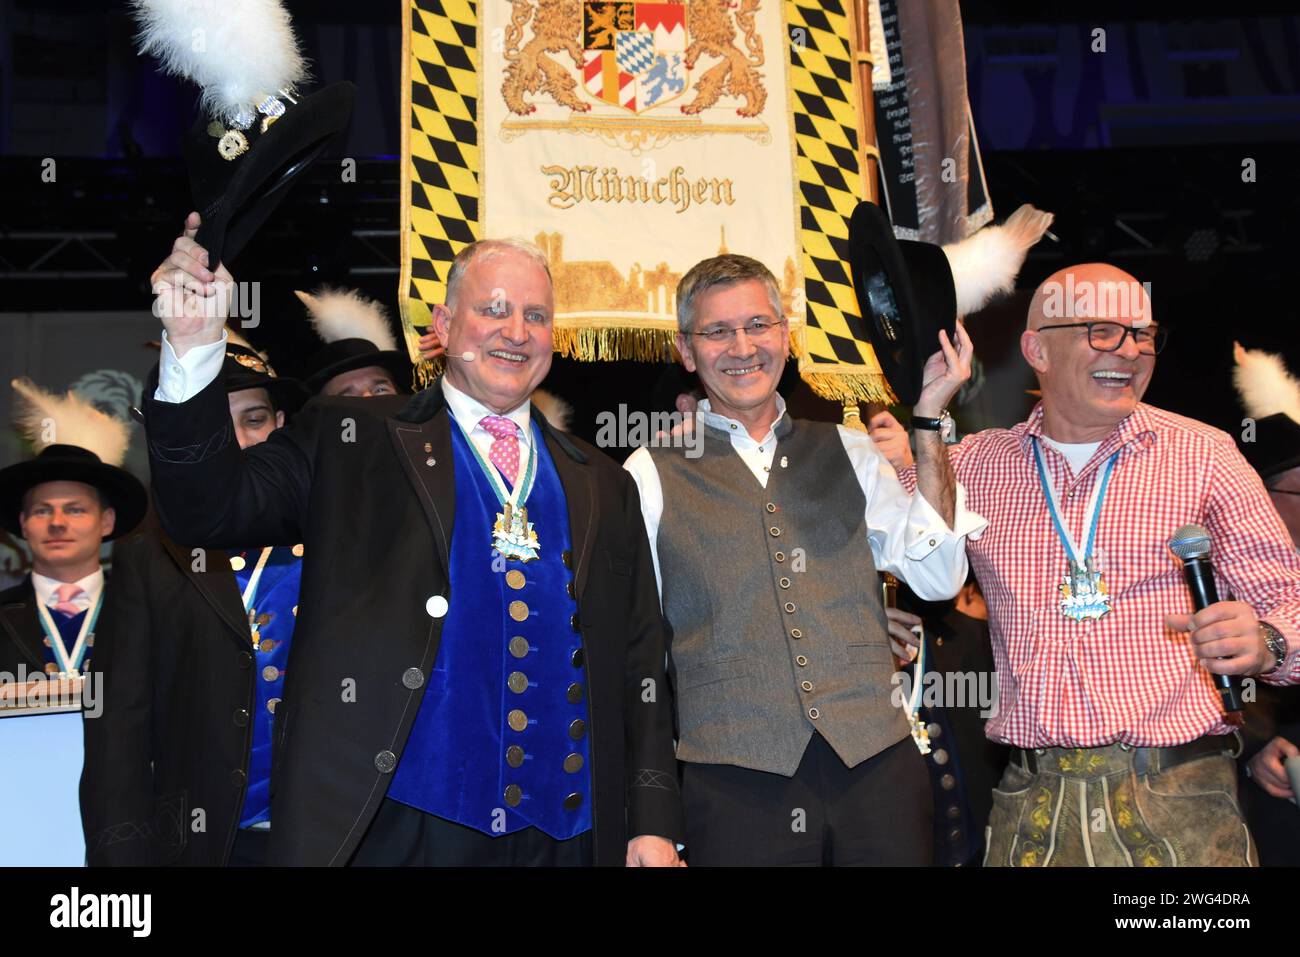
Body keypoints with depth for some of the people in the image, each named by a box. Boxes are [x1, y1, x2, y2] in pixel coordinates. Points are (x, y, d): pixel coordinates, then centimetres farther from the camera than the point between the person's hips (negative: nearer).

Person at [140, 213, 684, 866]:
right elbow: (208, 511, -7)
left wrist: (654, 825, 3)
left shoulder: (604, 488, 12)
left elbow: (640, 667, 11)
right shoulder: (349, 441, 5)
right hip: (391, 830, -2)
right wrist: (192, 348, -19)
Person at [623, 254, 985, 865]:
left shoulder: (849, 452, 11)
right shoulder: (652, 475, 3)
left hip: (878, 765, 2)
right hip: (737, 780, -2)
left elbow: (937, 578, 1)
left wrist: (928, 421, -2)